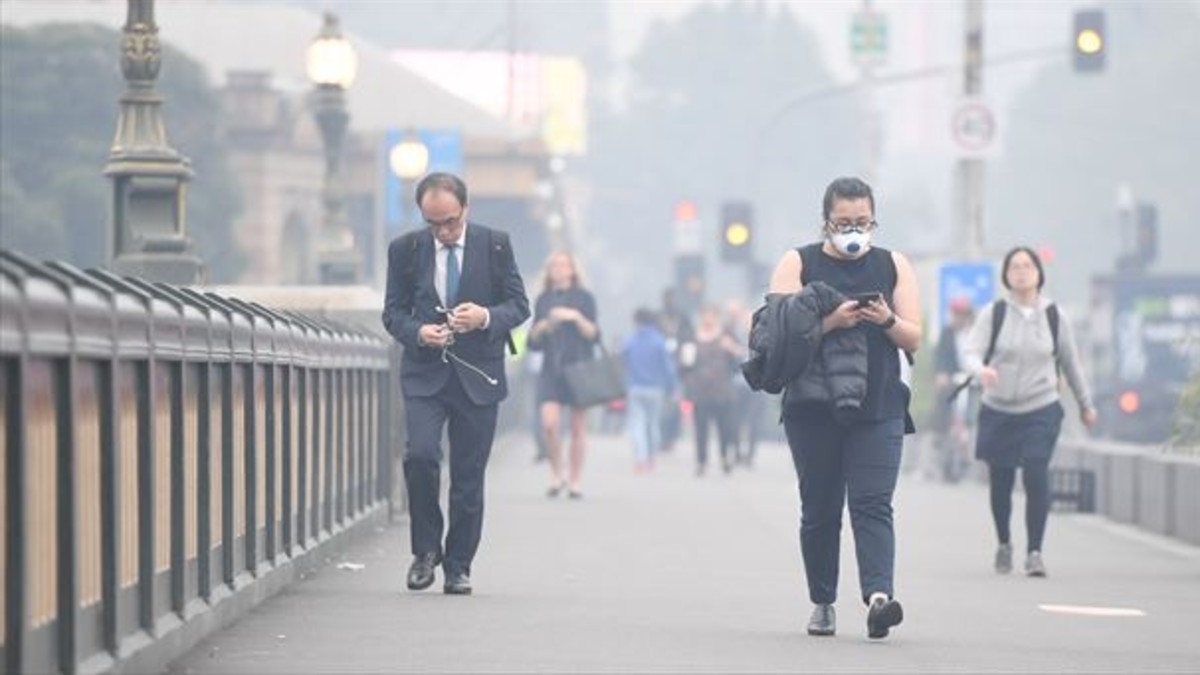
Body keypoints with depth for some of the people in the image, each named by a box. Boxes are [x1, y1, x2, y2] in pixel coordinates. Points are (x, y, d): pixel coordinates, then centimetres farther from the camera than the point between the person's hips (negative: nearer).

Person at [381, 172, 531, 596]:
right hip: (425, 374, 0)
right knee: (420, 455, -20)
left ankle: (458, 566, 16)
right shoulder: (405, 250, 2)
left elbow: (519, 305, 3)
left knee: (469, 476, 3)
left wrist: (486, 317, -18)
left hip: (478, 375, 0)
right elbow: (393, 311, 7)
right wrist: (417, 332, -15)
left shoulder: (495, 245, 0)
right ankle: (426, 549, -1)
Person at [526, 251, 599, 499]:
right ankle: (556, 474, 3)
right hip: (551, 369, 2)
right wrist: (541, 328, -7)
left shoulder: (583, 297, 4)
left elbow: (594, 335, -3)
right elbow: (533, 342, 14)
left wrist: (576, 317, -18)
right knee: (549, 423, -14)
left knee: (577, 428, -1)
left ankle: (576, 482, 6)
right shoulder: (543, 300, 12)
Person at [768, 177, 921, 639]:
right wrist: (830, 321, -19)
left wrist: (887, 321, -13)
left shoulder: (894, 266, 11)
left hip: (878, 409, 0)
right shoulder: (797, 264, 5)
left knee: (872, 505, -13)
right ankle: (822, 602, 16)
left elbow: (913, 338, 8)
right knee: (820, 510, 5)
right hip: (813, 407, 0)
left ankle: (878, 594, -27)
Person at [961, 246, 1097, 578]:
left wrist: (1086, 404, 22)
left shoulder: (1054, 316, 3)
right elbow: (972, 352, -10)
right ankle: (1003, 544, 30)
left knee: (1036, 476, -16)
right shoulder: (993, 314, -1)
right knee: (1000, 482, 5)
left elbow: (1071, 362, 14)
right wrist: (981, 370, -34)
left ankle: (1034, 552, -9)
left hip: (1041, 410, 0)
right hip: (998, 411, 0)